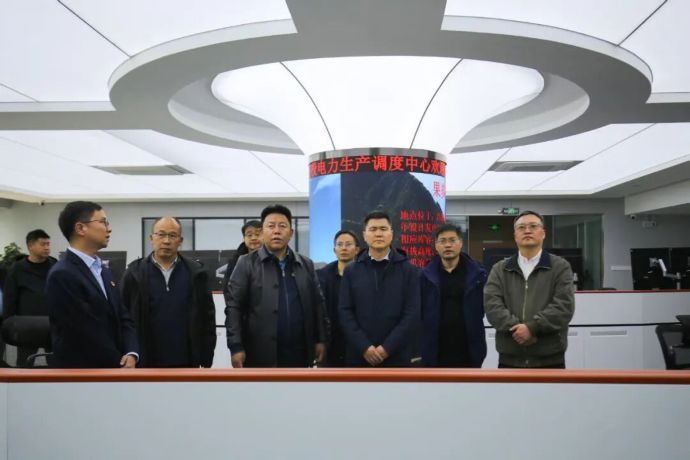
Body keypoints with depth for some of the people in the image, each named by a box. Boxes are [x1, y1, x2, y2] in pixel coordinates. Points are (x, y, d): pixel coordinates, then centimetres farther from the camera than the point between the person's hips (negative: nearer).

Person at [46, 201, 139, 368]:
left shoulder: (103, 271, 11)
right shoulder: (62, 275, -17)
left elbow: (123, 318, 8)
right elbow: (89, 333, -19)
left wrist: (131, 354, -10)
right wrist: (121, 364, -9)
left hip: (111, 371, 8)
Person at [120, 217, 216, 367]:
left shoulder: (196, 272, 2)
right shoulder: (135, 272, 0)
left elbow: (207, 316, 4)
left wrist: (206, 358, 2)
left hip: (186, 361, 1)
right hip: (147, 361, 0)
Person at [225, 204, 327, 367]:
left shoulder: (306, 264, 10)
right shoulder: (247, 263, -1)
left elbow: (317, 304, 12)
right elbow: (234, 307, -4)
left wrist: (321, 339, 7)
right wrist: (236, 347, -10)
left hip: (298, 353, 4)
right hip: (261, 355, -3)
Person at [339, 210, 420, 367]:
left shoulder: (408, 270, 3)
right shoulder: (351, 271, 7)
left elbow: (412, 314, -4)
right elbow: (345, 312, 0)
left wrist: (387, 348, -12)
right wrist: (364, 347, -11)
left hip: (396, 356, -1)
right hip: (359, 355, 1)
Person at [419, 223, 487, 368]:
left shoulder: (476, 273, 0)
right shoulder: (426, 275, 0)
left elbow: (485, 306, 4)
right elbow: (418, 311, 1)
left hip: (468, 350, 0)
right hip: (436, 351, 0)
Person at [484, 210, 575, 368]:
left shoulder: (560, 267, 4)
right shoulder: (499, 269, 10)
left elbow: (564, 306, -9)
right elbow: (492, 305, -4)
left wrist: (532, 327, -19)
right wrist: (516, 328, -18)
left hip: (550, 359, -1)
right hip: (510, 359, 2)